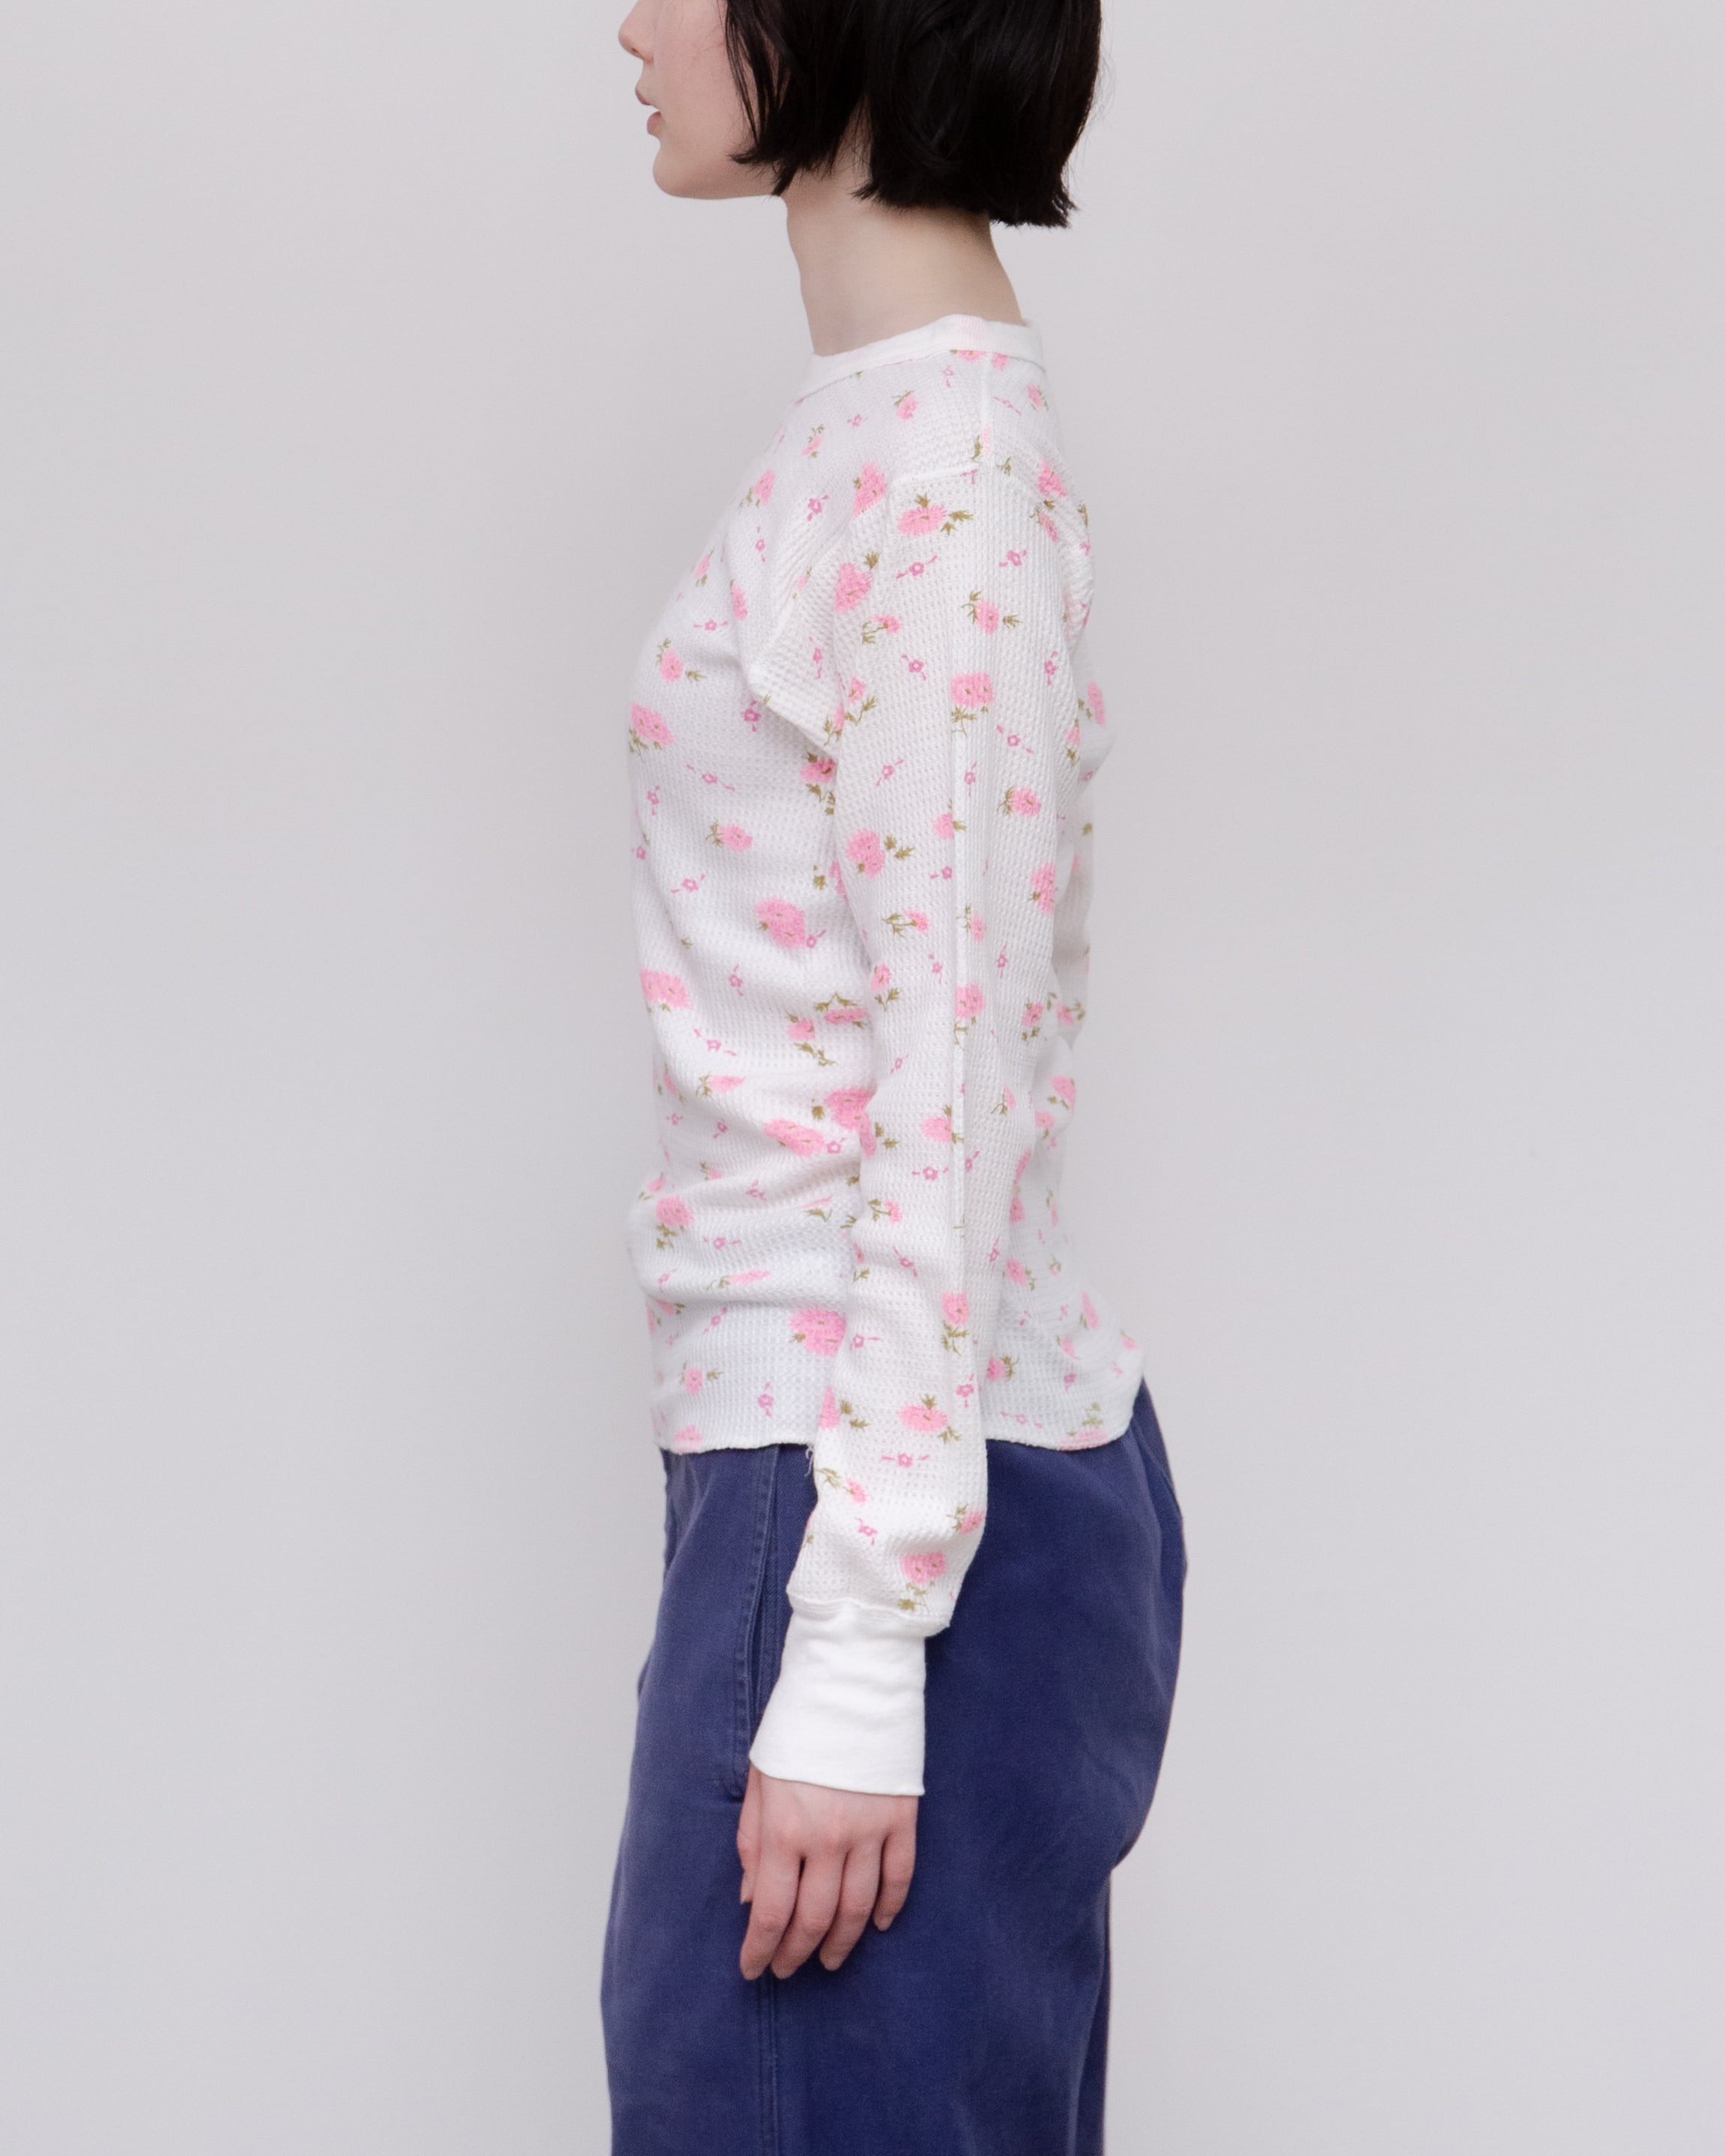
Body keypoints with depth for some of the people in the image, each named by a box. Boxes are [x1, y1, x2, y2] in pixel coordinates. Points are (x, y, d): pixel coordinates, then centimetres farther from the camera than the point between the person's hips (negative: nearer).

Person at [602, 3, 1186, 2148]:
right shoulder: (873, 429, 13)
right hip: (821, 1459, 9)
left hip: (898, 1487, -9)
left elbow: (955, 1091, -20)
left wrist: (854, 1655, -19)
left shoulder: (942, 464, -16)